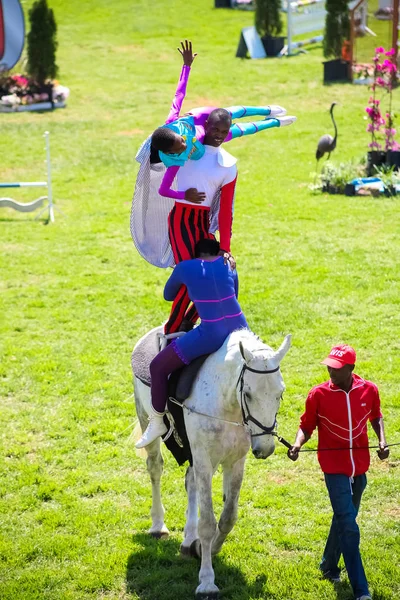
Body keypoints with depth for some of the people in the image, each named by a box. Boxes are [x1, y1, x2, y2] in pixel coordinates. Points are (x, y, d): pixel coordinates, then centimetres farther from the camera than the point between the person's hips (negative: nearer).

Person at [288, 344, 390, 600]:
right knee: (349, 527, -11)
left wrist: (382, 440, -3)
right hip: (335, 468, -4)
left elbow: (376, 417, 12)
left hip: (360, 467, 4)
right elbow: (307, 425, -4)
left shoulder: (369, 390, -5)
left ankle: (329, 566, 44)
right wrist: (298, 444, -23)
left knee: (344, 518, 20)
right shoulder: (318, 394, -12)